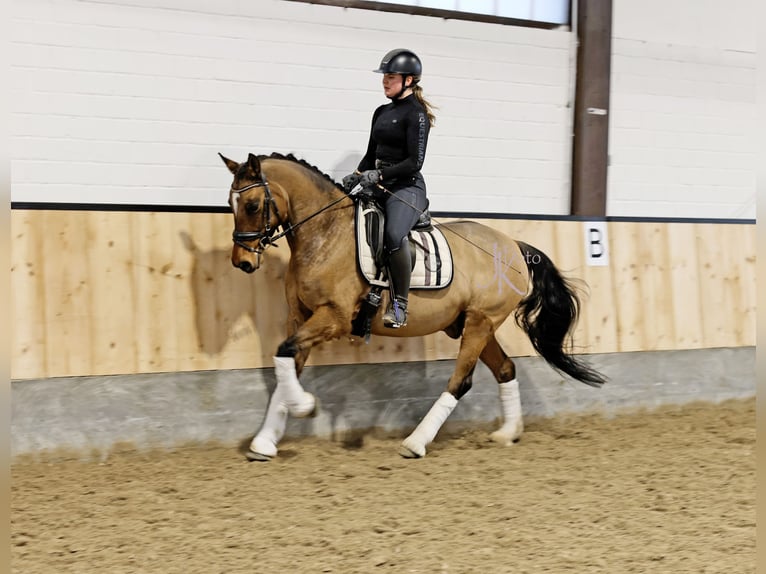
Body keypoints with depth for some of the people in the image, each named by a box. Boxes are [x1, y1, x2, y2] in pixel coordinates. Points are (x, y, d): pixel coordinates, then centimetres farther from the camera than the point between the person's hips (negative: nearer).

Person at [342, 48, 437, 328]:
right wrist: (357, 176, 3)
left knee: (394, 234, -34)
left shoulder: (416, 114, -7)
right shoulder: (381, 112, 17)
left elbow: (415, 162, -14)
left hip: (406, 186, -9)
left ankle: (399, 306, -25)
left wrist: (380, 174, -22)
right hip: (379, 187, 9)